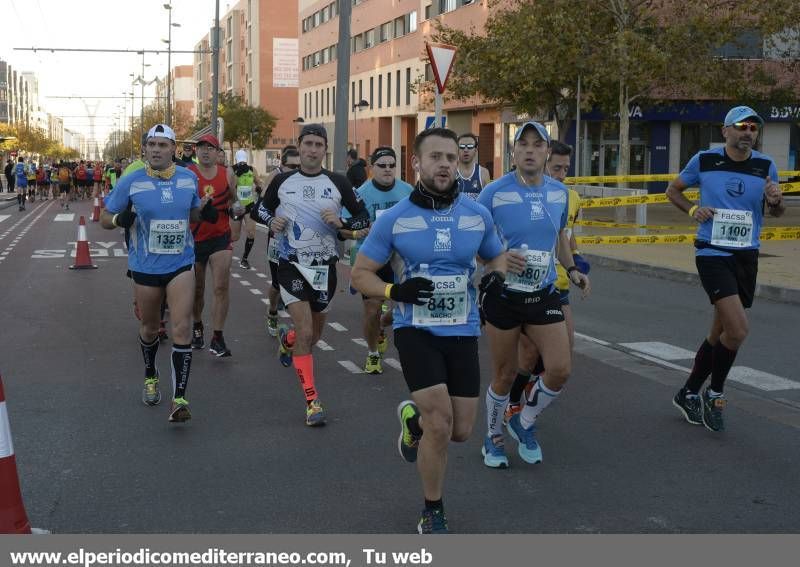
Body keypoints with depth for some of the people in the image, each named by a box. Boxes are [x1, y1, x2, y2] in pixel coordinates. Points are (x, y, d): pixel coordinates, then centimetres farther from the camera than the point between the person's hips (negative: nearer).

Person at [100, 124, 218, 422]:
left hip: (181, 265, 0)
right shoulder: (130, 182, -7)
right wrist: (119, 220, -23)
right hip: (145, 267, 0)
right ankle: (150, 377, 45)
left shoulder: (189, 178, 0)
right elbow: (105, 218, 0)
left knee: (181, 329, -11)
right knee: (149, 328, 16)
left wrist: (204, 211, -6)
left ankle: (179, 398, -8)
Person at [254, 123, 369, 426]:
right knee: (305, 333, -15)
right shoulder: (282, 181, 0)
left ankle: (286, 340, 53)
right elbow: (262, 209, 15)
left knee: (315, 334, 17)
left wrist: (342, 224, -17)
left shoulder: (338, 182, -2)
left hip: (325, 265, 2)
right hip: (292, 264, -2)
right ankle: (312, 401, -6)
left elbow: (364, 217, 2)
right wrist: (271, 220, -7)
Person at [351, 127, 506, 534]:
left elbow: (496, 256, 19)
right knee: (441, 422, -15)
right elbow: (360, 273, 1)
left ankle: (413, 418, 41)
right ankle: (432, 513, 9)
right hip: (416, 330, -3)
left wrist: (496, 275, -6)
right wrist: (394, 291, -19)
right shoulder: (394, 219, -6)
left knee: (461, 431, 5)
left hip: (463, 333, 4)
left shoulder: (477, 215, 1)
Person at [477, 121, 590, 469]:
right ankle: (493, 437, 31)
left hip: (544, 296, 4)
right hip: (503, 295, -4)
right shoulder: (494, 192, -11)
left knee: (560, 369, -7)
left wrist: (571, 270, 10)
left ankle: (524, 423, 20)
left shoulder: (559, 192, 4)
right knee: (505, 376, 6)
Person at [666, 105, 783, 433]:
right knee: (738, 330, -18)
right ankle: (714, 394, 6)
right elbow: (673, 190, 11)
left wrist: (775, 200, -11)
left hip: (747, 258, 5)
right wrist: (692, 209, -9)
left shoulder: (765, 166, 2)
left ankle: (689, 394, 32)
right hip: (713, 254, -4)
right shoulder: (704, 161, -4)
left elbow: (777, 213, 12)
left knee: (720, 333, 13)